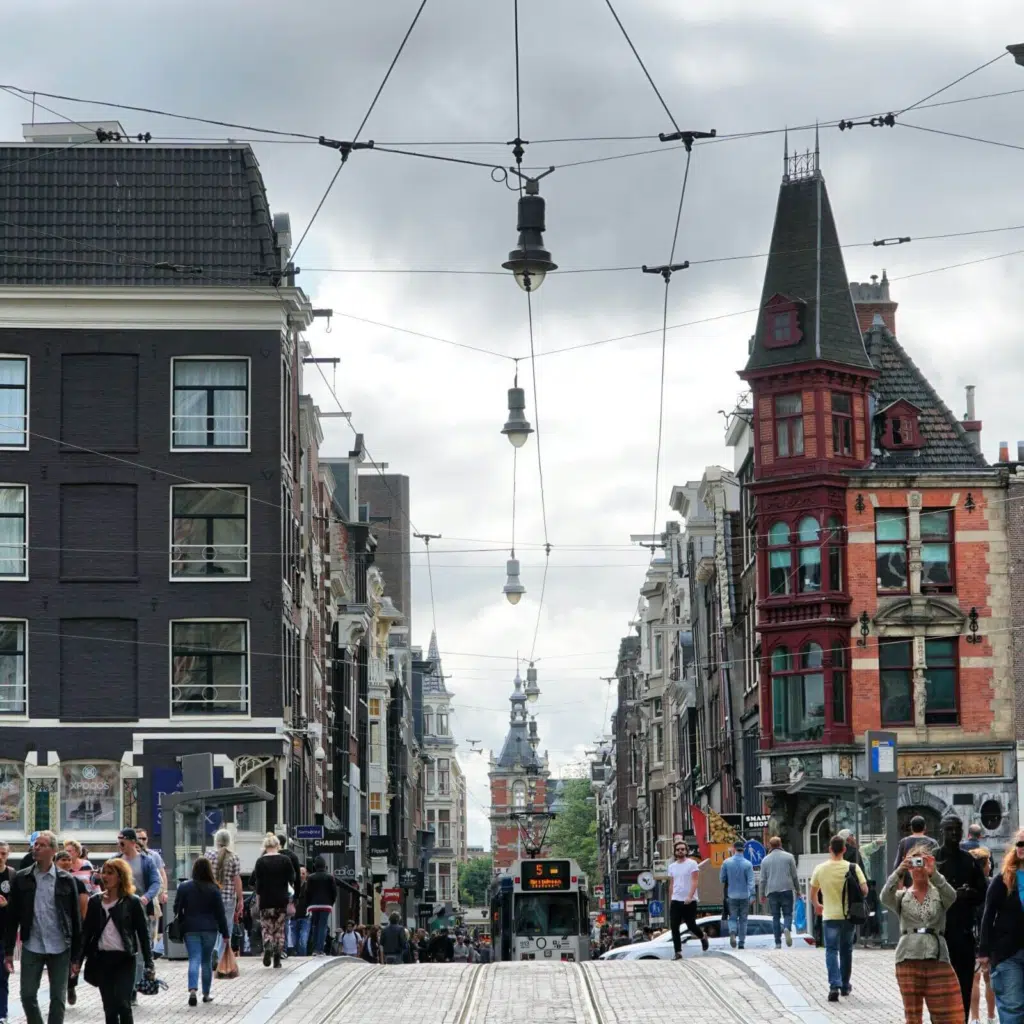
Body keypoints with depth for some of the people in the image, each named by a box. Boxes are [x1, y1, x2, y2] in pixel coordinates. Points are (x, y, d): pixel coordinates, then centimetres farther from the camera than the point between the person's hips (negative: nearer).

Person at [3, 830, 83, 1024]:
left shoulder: (66, 880, -2)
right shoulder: (22, 878, 1)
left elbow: (75, 919, 0)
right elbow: (12, 916, 3)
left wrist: (76, 955, -2)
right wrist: (8, 951, 0)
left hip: (60, 948, -1)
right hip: (31, 947, 1)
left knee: (58, 998, 4)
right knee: (28, 996, 2)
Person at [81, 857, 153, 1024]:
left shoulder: (132, 902, -2)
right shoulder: (95, 901, 8)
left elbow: (143, 933, -1)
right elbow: (86, 932, 10)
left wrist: (149, 963, -6)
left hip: (124, 960, -4)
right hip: (102, 959, 4)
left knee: (122, 1004, -13)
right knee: (109, 1008, 6)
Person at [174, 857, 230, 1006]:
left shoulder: (184, 887, -3)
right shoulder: (214, 889, -4)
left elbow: (177, 910, 1)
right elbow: (220, 913, -1)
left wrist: (180, 926, 13)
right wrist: (225, 933, 5)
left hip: (190, 929, 0)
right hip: (210, 929, 0)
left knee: (194, 959, -4)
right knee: (207, 960, 12)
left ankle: (192, 989, -25)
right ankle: (206, 993, 17)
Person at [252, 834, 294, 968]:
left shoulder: (260, 861, -5)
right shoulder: (285, 860, -3)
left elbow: (257, 881, -5)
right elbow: (292, 879, -1)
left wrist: (258, 893, 9)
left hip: (266, 900, -1)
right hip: (282, 900, 1)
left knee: (266, 928, 7)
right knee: (279, 929, 10)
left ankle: (268, 946, -23)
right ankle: (277, 959, 4)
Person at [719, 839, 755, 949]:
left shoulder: (726, 862, -5)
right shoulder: (748, 864, -8)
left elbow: (722, 878, 2)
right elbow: (751, 881, -13)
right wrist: (752, 896, -14)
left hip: (732, 895, 0)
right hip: (744, 896, 0)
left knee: (733, 918, 10)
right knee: (743, 920, 11)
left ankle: (732, 933, -20)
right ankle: (742, 943, 12)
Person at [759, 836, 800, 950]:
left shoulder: (765, 860, 7)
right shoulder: (789, 857, 3)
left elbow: (763, 879, 7)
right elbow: (794, 876, 3)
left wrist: (762, 894, 16)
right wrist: (797, 889, 12)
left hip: (772, 891, 1)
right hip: (787, 889, -1)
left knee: (775, 917, 6)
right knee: (787, 913, 4)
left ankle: (778, 943, 0)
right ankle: (787, 928, -28)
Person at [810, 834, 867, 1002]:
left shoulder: (820, 869, -4)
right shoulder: (853, 868, -7)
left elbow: (813, 894, 7)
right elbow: (864, 890, -8)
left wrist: (818, 905, 27)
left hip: (830, 916, -1)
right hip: (848, 915, 1)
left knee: (831, 950, 0)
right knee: (846, 950, 17)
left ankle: (835, 985, -19)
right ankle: (845, 985, 26)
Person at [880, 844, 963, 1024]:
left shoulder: (939, 894, 8)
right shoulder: (902, 896, 9)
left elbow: (951, 895, -16)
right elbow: (885, 897, -13)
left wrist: (933, 873, -31)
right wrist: (899, 872, -28)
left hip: (937, 959, 0)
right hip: (908, 960, 0)